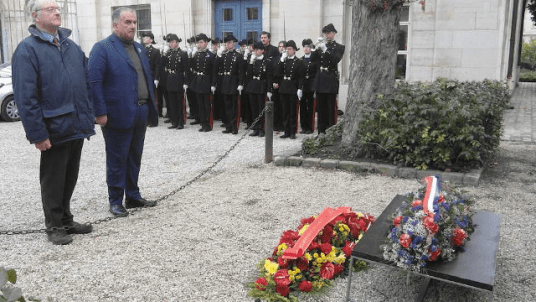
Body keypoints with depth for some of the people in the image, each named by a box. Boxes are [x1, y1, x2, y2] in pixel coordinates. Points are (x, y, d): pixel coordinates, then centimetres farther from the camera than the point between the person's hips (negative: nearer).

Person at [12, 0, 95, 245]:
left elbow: (86, 85, 16)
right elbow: (25, 97, -14)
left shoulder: (72, 47, 13)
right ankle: (54, 227, 19)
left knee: (69, 179, 17)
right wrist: (37, 134, -17)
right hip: (54, 130, -6)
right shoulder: (27, 50, -8)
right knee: (53, 181, 6)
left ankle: (66, 220, 31)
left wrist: (88, 120, 11)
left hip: (77, 128, 6)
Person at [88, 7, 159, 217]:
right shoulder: (102, 48, -8)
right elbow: (95, 82, -13)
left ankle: (133, 197, 27)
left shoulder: (139, 48, 15)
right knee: (117, 160, 3)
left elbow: (147, 79, 18)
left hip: (140, 114, 7)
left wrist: (152, 109, 13)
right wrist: (100, 113, -18)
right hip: (118, 116, -7)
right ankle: (115, 201, 14)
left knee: (134, 159, 15)